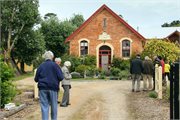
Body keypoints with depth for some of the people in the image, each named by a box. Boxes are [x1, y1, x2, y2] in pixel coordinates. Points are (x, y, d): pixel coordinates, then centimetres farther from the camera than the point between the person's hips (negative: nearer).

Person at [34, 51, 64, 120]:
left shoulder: (41, 66, 3)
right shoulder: (55, 65, -4)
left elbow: (36, 79, 6)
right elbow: (61, 77, -8)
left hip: (43, 88, 2)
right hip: (53, 88, -1)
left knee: (44, 106, 3)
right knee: (54, 105, 11)